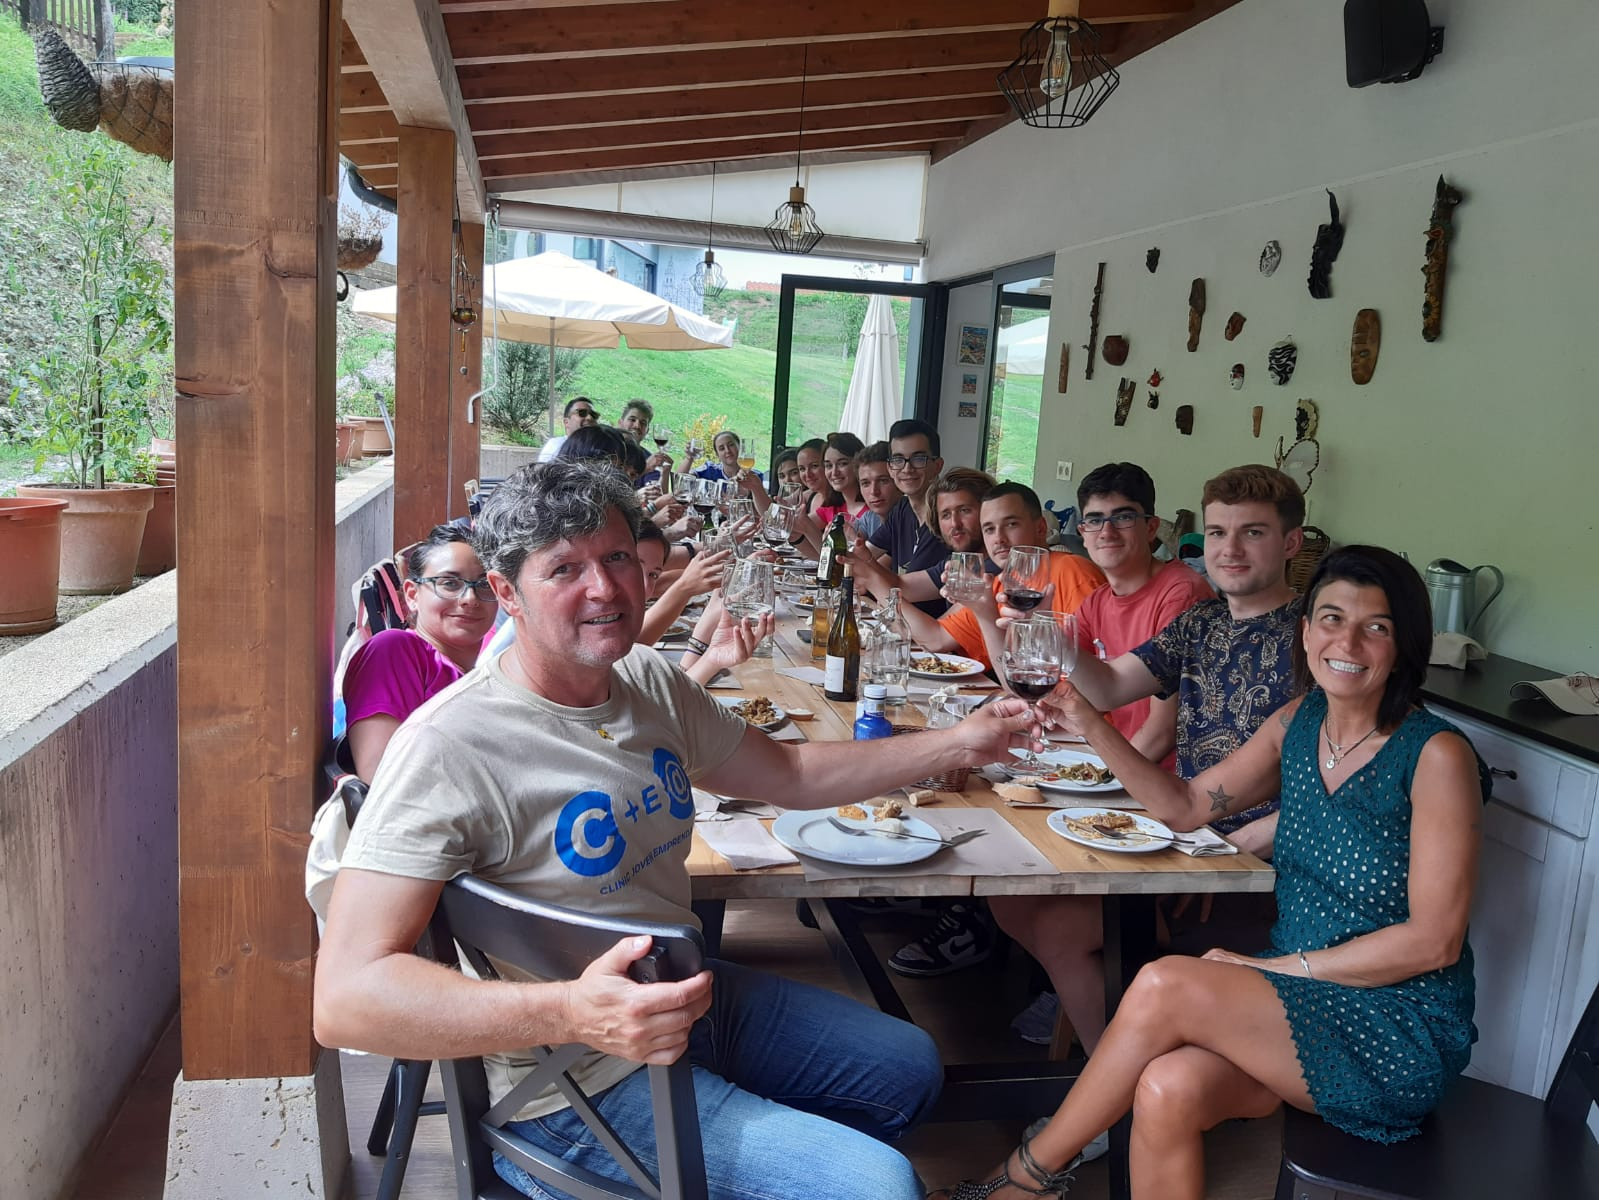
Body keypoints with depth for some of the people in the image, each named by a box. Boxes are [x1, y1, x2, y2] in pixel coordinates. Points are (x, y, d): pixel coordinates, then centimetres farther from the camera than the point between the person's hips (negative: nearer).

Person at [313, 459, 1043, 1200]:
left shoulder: (651, 681, 0)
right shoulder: (449, 746, -25)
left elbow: (791, 772, 12)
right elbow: (345, 997, -30)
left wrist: (957, 744, 3)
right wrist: (571, 1014, -44)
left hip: (690, 996, 8)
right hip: (582, 1083, -8)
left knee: (910, 1069, 19)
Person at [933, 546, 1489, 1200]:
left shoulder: (1436, 755, -15)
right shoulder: (1299, 722, 3)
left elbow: (1435, 940, -15)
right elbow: (1186, 804, 8)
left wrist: (1277, 967, -14)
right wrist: (1091, 726, -6)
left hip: (1401, 1033, -5)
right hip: (1297, 998, 5)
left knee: (1163, 986, -25)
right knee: (1168, 1090, -26)